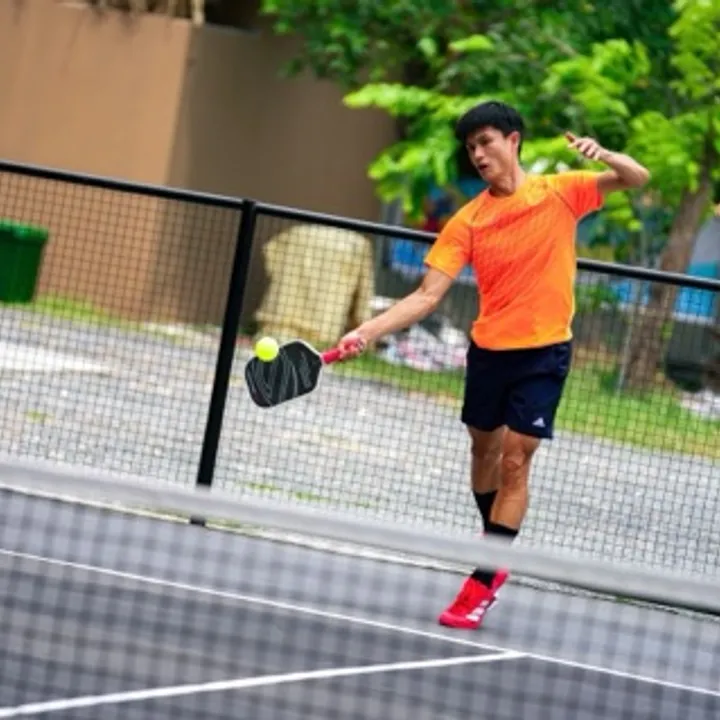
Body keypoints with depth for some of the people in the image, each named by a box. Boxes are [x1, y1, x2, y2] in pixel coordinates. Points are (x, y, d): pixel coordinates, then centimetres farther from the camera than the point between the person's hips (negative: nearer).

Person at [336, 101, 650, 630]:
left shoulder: (561, 192, -4)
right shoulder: (469, 221, -2)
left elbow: (638, 179, -6)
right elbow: (428, 295, -6)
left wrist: (604, 155, -28)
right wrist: (369, 331, -19)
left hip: (544, 351, -4)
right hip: (489, 348, 4)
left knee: (515, 462, -9)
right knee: (485, 449, 17)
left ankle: (483, 585, -7)